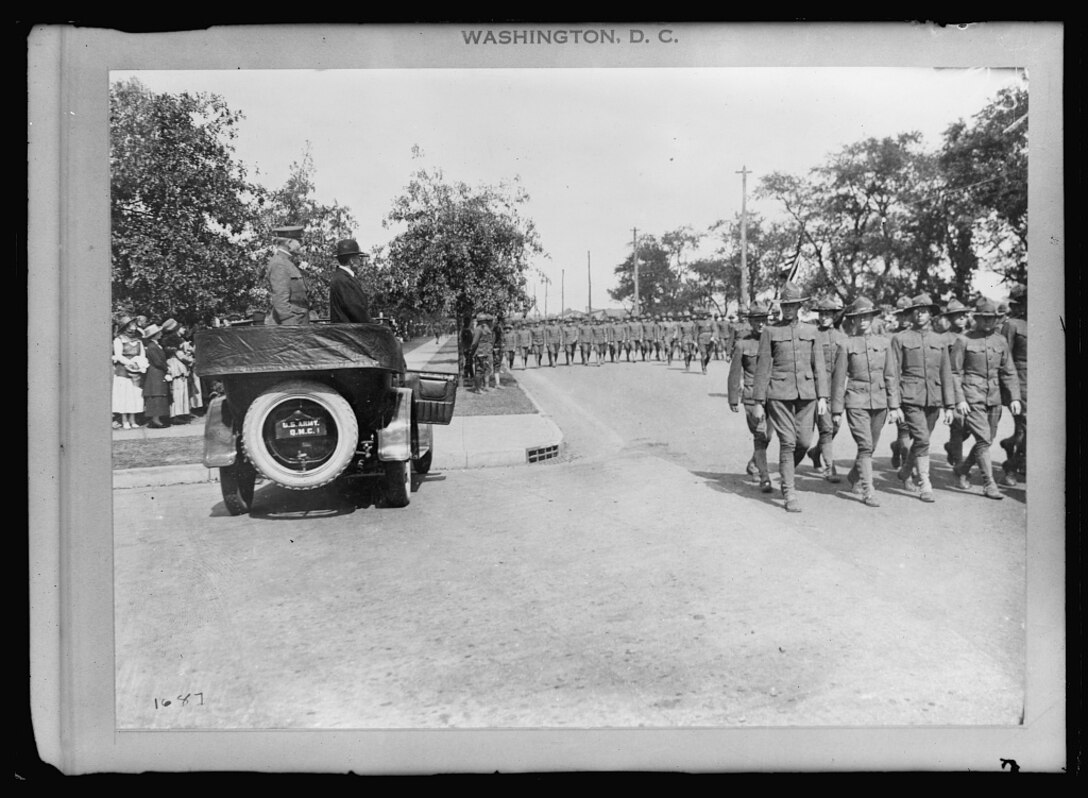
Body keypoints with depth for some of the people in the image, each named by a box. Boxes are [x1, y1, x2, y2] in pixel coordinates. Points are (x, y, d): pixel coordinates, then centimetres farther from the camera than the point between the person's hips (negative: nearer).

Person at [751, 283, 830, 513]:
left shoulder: (810, 331, 11)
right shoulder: (770, 332, 3)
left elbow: (819, 365, 10)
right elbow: (762, 367, 2)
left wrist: (822, 396, 2)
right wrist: (758, 401, -1)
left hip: (806, 393, 3)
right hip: (779, 394, -3)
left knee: (804, 441, 1)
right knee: (788, 442, -7)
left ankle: (786, 473, 31)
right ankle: (790, 494, 0)